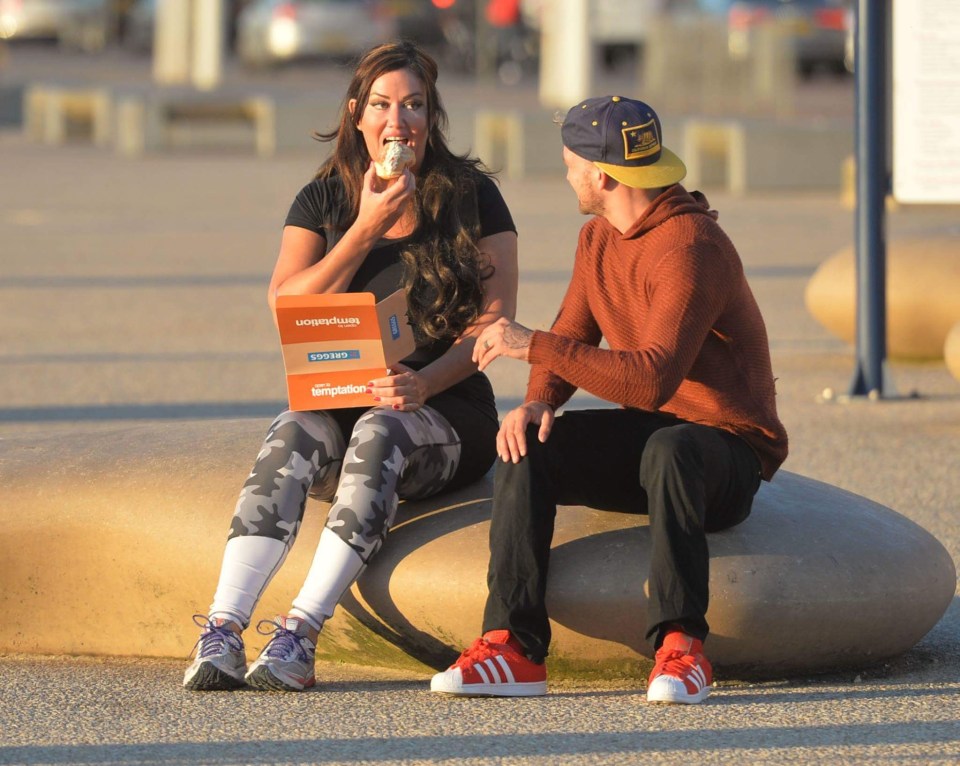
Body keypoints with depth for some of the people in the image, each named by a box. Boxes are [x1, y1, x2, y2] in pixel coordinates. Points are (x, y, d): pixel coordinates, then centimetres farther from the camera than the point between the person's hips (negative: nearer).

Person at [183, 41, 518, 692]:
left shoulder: (472, 196, 3)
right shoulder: (324, 200, 9)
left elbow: (495, 318, -5)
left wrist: (426, 382, -22)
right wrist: (366, 230, -12)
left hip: (446, 412, -2)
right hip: (337, 399, 2)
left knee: (379, 434, -36)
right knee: (292, 437, -32)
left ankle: (300, 636, -44)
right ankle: (222, 632, -44)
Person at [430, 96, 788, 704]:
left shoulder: (691, 249, -23)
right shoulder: (599, 238, 8)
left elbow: (652, 380, -33)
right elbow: (573, 341, 8)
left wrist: (533, 345, -32)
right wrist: (539, 402, -16)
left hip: (728, 453, -8)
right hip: (646, 436, 8)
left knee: (670, 449, -41)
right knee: (528, 446, -17)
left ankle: (681, 646, -36)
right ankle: (515, 648, -25)